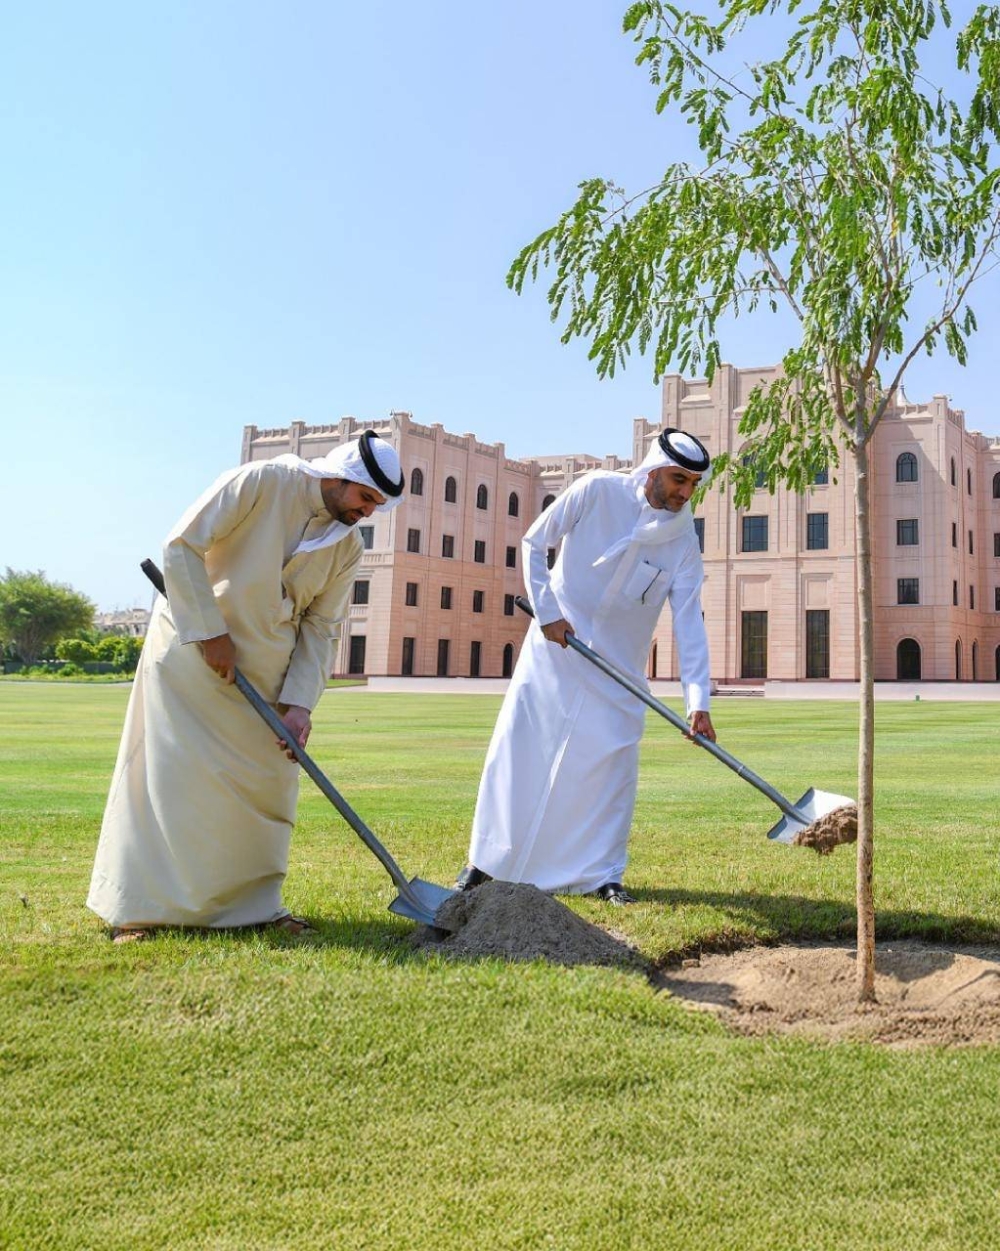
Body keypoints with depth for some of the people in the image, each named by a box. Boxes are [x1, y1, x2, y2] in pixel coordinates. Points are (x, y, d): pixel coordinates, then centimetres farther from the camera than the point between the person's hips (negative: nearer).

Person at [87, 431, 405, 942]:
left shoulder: (348, 546, 1)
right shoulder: (261, 482, -15)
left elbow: (320, 629, 2)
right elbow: (182, 546, -16)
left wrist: (299, 702, -9)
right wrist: (210, 633, -19)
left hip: (266, 669, 5)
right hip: (192, 645, -5)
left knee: (267, 780, 3)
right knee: (167, 772, -4)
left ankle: (253, 902, 15)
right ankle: (135, 907, 6)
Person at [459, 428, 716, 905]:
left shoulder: (683, 539, -9)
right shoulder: (596, 490, -14)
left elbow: (688, 622, -13)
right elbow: (534, 543, -5)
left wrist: (697, 698, -22)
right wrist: (546, 611, -12)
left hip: (618, 663, 1)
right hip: (554, 642, -1)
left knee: (612, 761, -5)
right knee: (518, 748, -1)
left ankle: (601, 873, 9)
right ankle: (487, 860, 12)